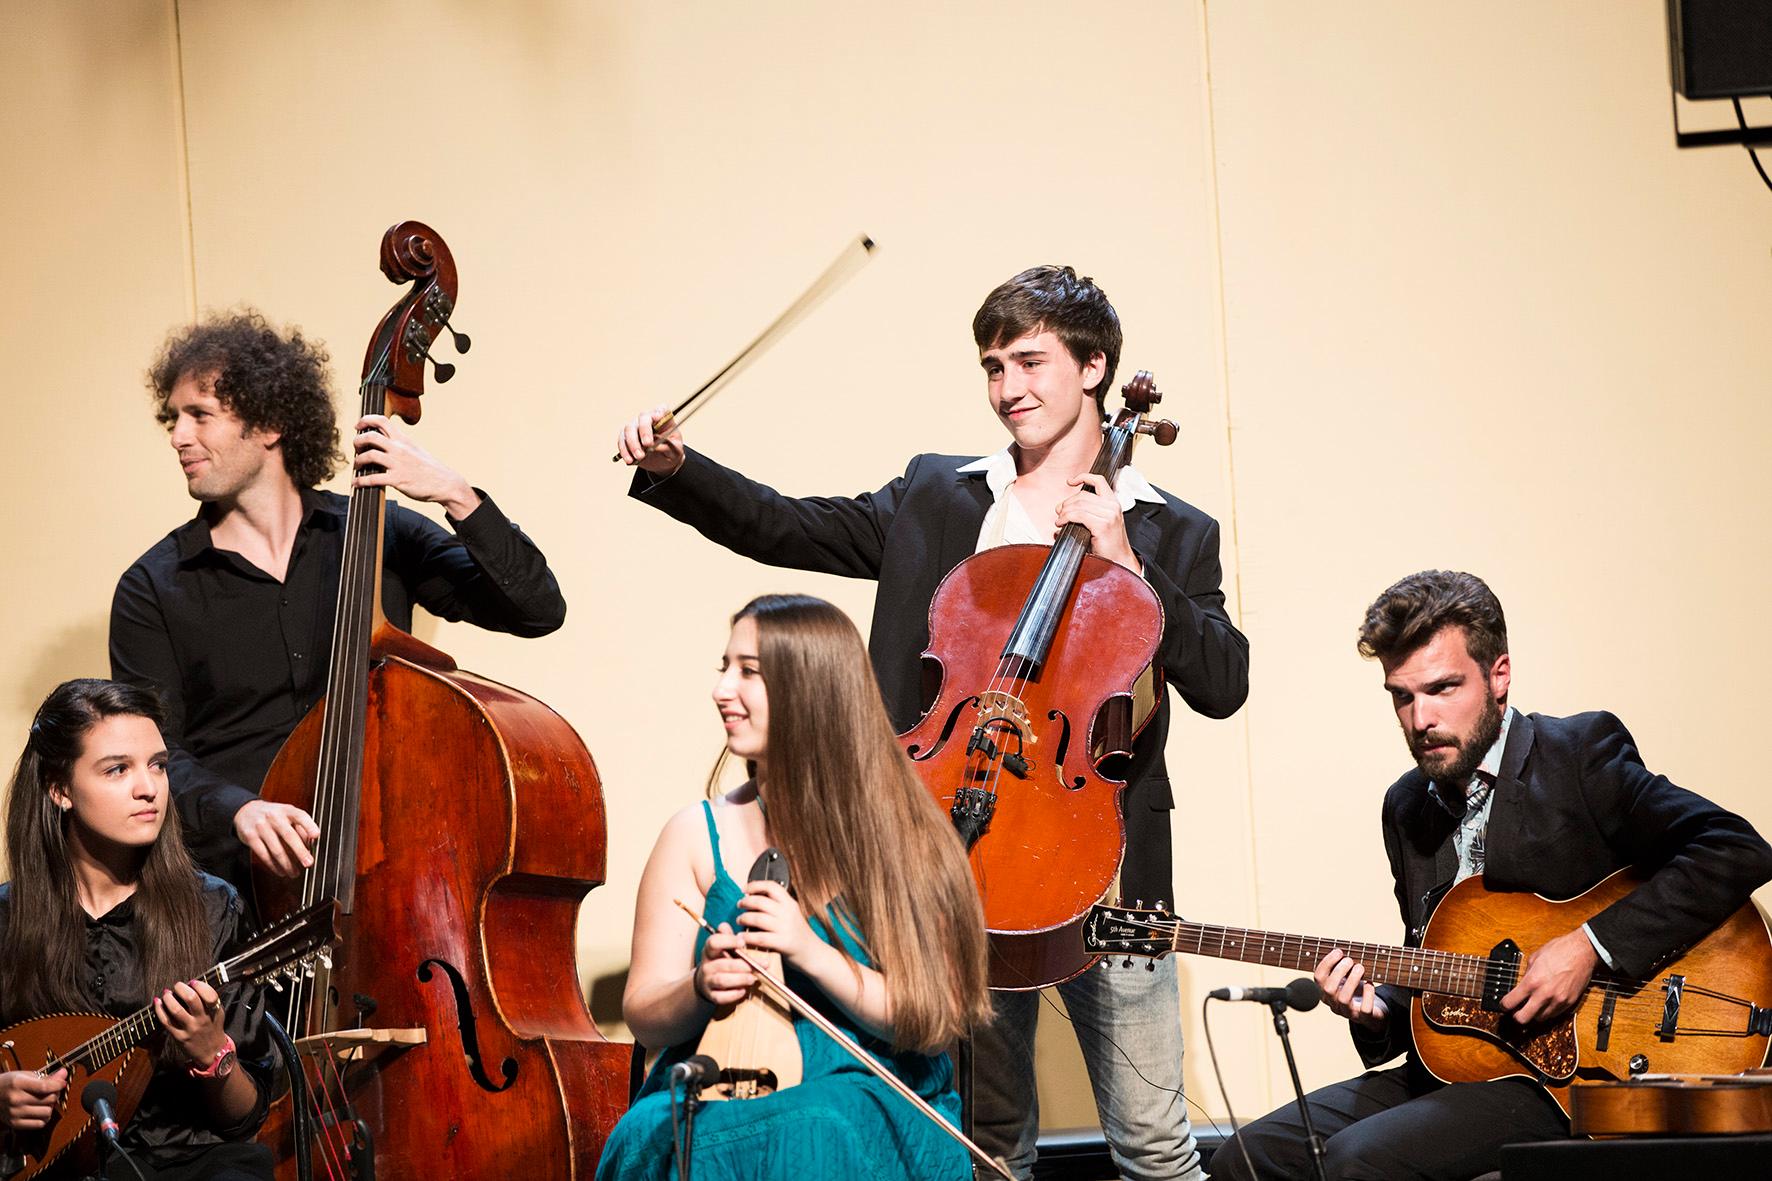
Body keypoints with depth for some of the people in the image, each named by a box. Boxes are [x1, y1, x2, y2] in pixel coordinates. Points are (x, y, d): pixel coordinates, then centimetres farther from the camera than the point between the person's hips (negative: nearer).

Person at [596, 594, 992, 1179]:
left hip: (874, 1106, -1)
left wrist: (813, 954, -17)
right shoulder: (698, 835, 7)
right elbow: (643, 1017, 7)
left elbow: (933, 1022, -4)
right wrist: (703, 989, -15)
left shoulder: (900, 838, 1)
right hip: (719, 1103, 1)